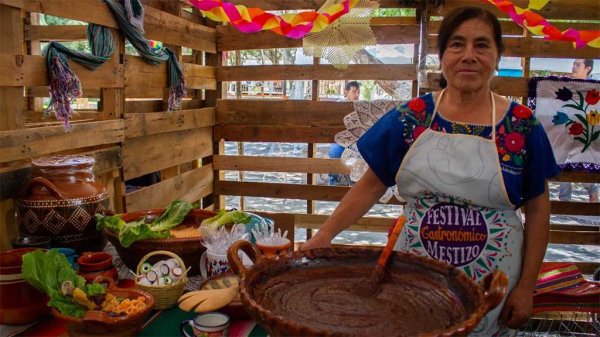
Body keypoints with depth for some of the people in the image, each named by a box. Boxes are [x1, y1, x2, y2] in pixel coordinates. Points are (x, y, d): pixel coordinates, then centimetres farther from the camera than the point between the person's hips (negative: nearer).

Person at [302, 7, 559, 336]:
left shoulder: (522, 126, -6)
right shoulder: (410, 117, -5)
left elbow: (537, 208, 0)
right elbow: (371, 185, -2)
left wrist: (526, 286, -2)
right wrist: (324, 235, -11)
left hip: (490, 280, 0)